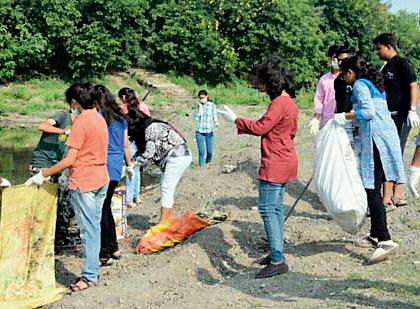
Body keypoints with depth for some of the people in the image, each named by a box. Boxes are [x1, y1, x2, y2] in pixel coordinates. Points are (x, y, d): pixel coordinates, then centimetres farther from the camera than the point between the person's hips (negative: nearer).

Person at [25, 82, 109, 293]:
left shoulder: (81, 122, -15)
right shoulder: (100, 119, 9)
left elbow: (70, 159, -19)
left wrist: (43, 175, -15)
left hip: (83, 182, -8)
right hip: (101, 180, 8)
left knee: (88, 230, -4)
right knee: (94, 227, 13)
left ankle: (90, 276, 0)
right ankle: (92, 269, 20)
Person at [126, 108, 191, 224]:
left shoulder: (150, 128, -17)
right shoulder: (146, 128, 12)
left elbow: (149, 153, -17)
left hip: (177, 157, -10)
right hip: (175, 157, 10)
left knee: (166, 189, -11)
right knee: (167, 189, 12)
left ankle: (162, 224, -12)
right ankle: (168, 220, 16)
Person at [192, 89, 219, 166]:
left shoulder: (212, 105, -1)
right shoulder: (197, 106, 0)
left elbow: (215, 117, 2)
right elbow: (196, 118, -10)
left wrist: (216, 122, -18)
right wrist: (200, 107, -15)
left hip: (209, 131, 0)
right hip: (199, 131, 0)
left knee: (209, 152, 3)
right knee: (201, 152, -7)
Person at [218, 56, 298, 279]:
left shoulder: (279, 103, -18)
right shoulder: (289, 102, 13)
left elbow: (260, 128, -19)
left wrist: (236, 120, -6)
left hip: (275, 164, -11)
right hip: (284, 161, 11)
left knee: (267, 208, -10)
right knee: (276, 207, 16)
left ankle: (277, 260, -11)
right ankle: (276, 254, 23)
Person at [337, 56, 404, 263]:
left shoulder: (360, 85, -5)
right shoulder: (374, 84, 23)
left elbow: (368, 111, -17)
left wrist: (345, 117, -9)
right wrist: (356, 126, 28)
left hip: (376, 139, -10)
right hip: (387, 135, 10)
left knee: (372, 189, -13)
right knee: (373, 188, 14)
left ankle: (385, 240, -20)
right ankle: (375, 235, 21)